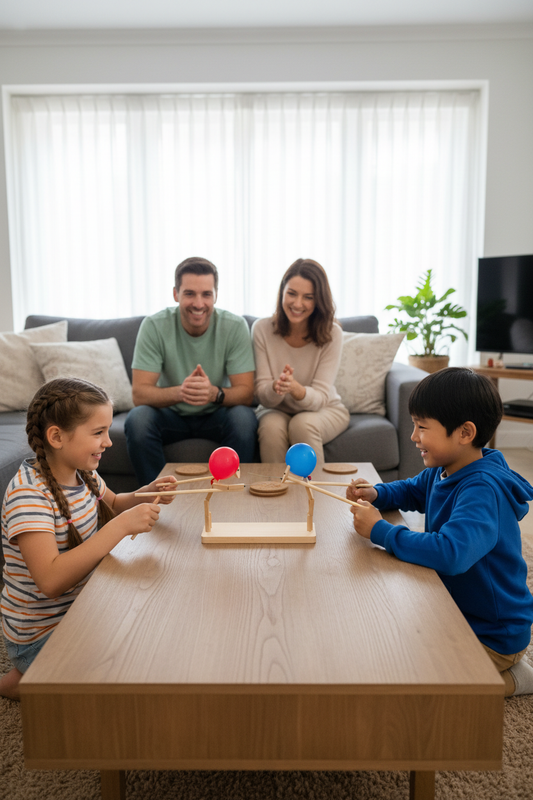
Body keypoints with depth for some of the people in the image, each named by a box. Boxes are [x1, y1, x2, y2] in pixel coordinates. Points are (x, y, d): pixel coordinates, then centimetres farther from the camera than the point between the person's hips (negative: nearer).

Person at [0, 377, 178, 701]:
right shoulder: (28, 493, -27)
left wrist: (146, 495, -4)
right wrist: (122, 525, -39)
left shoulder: (82, 472, -3)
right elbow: (51, 580, -37)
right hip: (42, 634, -8)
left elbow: (112, 504, 19)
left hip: (83, 608, 8)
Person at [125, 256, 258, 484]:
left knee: (244, 418, -30)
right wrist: (179, 392, -41)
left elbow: (246, 393, -18)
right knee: (137, 419, -29)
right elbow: (139, 393, -20)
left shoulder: (235, 326, -15)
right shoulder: (154, 326, -16)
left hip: (216, 415, 0)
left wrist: (214, 393, -40)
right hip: (171, 414, 0)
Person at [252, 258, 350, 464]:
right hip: (277, 410, 1)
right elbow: (263, 397, -14)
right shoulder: (262, 329, -12)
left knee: (303, 424, -32)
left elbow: (320, 397, -19)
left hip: (324, 410, 0)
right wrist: (276, 387, -38)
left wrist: (296, 389, -41)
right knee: (271, 427, -31)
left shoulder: (331, 334, -15)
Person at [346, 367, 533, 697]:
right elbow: (411, 490, 17)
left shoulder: (483, 490, -32)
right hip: (456, 609, 9)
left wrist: (379, 530, -35)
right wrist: (375, 494, -5)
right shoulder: (444, 470, -3)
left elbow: (451, 553, -46)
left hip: (492, 634, -9)